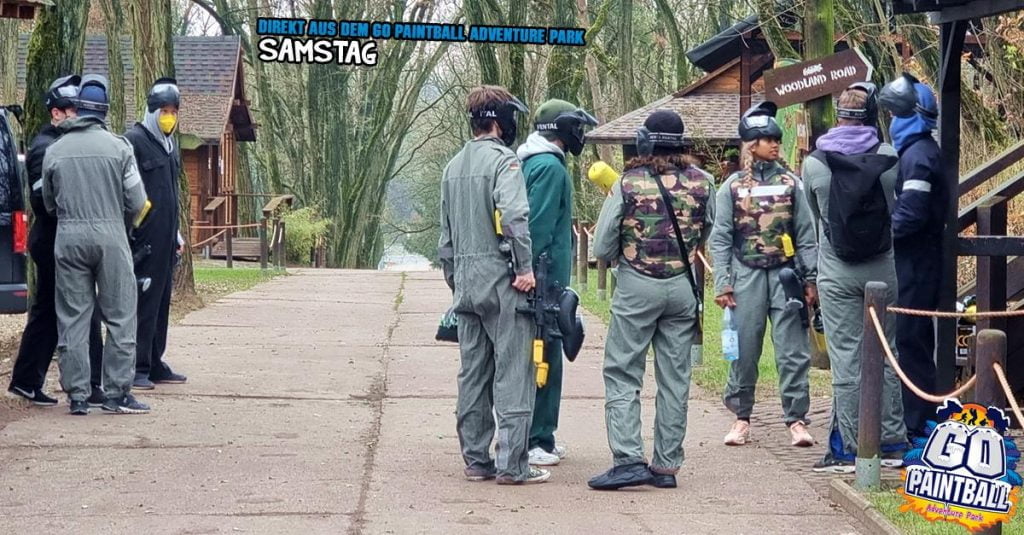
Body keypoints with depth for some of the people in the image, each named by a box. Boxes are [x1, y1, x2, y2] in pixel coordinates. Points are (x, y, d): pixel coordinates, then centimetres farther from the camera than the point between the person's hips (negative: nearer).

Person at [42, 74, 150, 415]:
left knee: (72, 319, 7)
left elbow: (49, 203, 12)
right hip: (110, 236, -2)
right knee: (120, 316, 5)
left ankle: (77, 395, 7)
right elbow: (137, 202, -2)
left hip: (68, 237, 2)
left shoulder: (54, 151, 4)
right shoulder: (118, 147, -3)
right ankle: (117, 393, 3)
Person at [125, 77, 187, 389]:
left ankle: (154, 364, 17)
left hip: (166, 238, 8)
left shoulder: (170, 144, 19)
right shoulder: (134, 140, -9)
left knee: (161, 302, 11)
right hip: (143, 237, -8)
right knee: (143, 302, -7)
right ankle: (137, 368, -5)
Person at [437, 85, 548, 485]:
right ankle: (512, 464, -4)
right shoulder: (503, 160, -9)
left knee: (472, 373, 11)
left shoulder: (453, 167, 16)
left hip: (465, 282, 8)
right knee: (513, 372, -4)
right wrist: (526, 267, -18)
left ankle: (475, 460, 15)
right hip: (500, 279, -8)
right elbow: (515, 216, -24)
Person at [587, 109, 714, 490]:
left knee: (622, 374, 3)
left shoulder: (627, 185, -9)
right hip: (683, 286, 3)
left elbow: (602, 248, -6)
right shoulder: (701, 183, -2)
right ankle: (667, 465, 12)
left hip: (636, 287, -3)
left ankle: (628, 459, -8)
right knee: (675, 378, 9)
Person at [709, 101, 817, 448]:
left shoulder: (790, 183, 7)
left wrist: (810, 279, 3)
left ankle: (796, 419, 2)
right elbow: (720, 238, 4)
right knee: (744, 351, 4)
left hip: (786, 274, 1)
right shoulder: (732, 186, 5)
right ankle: (741, 417, 16)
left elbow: (805, 234, 8)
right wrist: (722, 283, -3)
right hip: (747, 276, -1)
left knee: (793, 351, -3)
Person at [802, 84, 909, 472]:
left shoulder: (814, 163, -4)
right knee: (885, 355, 10)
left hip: (836, 273, -1)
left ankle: (848, 449, 2)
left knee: (845, 358, 1)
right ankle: (890, 443, 15)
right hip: (883, 269, 1)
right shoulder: (890, 158, -5)